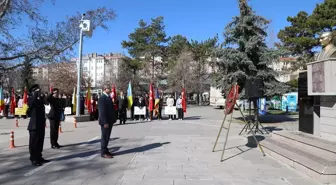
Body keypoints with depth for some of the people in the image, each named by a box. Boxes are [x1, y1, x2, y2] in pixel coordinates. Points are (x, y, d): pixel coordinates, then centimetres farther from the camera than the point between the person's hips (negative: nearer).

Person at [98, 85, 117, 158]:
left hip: (110, 121, 9)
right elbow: (102, 111, -20)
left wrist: (114, 119, 12)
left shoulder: (109, 97, 14)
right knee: (104, 137, -1)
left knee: (107, 137, 15)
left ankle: (105, 150, 25)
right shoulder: (102, 98, -14)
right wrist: (105, 122, -22)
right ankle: (103, 153, 7)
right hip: (105, 122, -9)